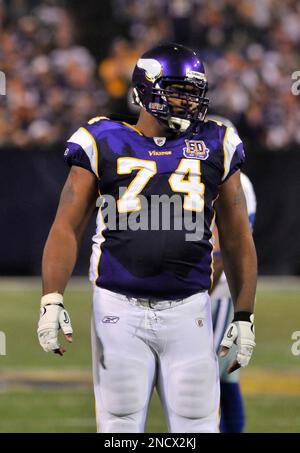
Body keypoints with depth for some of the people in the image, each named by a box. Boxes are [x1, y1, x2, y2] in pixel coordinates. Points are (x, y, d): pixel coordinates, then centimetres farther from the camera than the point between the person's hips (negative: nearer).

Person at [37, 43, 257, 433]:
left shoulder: (215, 148, 7)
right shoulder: (104, 145, 2)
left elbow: (237, 240, 13)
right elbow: (67, 229, 0)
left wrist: (245, 316, 10)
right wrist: (51, 302, -11)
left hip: (189, 313, 1)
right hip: (120, 312, -1)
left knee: (198, 427, 1)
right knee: (119, 428, 3)